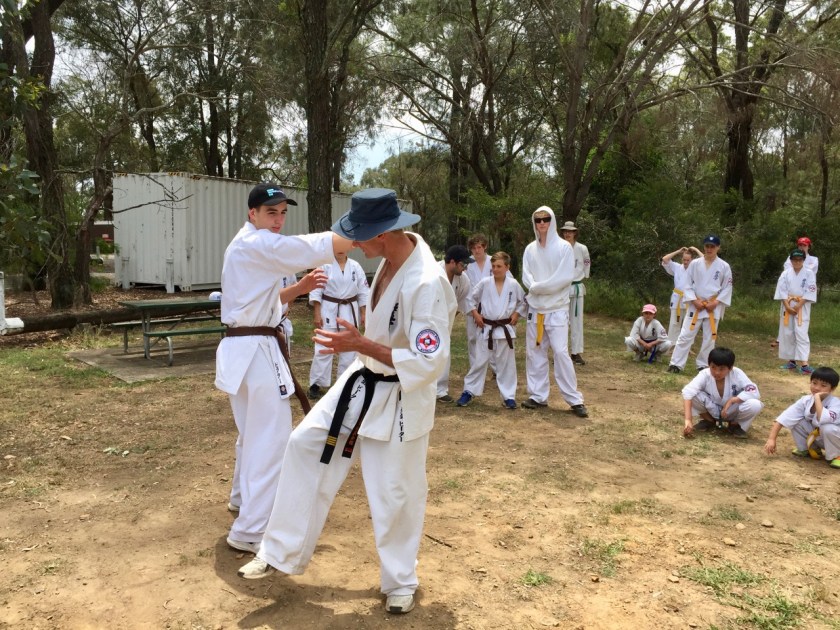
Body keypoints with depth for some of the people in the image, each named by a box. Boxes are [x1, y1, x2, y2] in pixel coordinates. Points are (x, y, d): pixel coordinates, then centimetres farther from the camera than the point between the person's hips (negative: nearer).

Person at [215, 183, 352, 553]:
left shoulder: (249, 248, 18)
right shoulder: (257, 244, -14)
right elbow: (316, 246, -24)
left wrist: (299, 288, 6)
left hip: (245, 348, 11)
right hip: (256, 351, -11)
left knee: (253, 431, 26)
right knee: (271, 439, -8)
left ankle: (243, 497, 45)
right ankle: (250, 531, -2)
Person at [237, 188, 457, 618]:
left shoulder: (427, 284, -31)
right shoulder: (393, 257, -4)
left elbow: (427, 364, -30)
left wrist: (361, 344, -29)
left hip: (400, 401, -8)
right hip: (362, 383, 9)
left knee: (394, 494, 6)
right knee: (305, 445, 10)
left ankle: (400, 582, 34)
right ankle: (282, 551, 27)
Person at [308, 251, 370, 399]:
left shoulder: (355, 266, 1)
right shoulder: (325, 265, -6)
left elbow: (363, 292, 6)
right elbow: (316, 290, -6)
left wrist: (363, 314, 4)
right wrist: (317, 314, -10)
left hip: (349, 311, 3)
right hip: (329, 310, -3)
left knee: (349, 348, 10)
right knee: (323, 348, -3)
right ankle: (316, 384, 7)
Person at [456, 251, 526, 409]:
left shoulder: (513, 285, -3)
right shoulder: (484, 283, -4)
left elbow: (523, 301, 10)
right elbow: (472, 298, 7)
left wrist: (517, 314, -2)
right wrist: (475, 314, -2)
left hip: (505, 329, 0)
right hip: (486, 329, 0)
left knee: (506, 364, 7)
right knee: (480, 361, 6)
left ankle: (508, 396, 18)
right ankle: (469, 391, 19)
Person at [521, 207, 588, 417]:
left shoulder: (564, 247, -5)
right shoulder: (530, 249, 8)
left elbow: (565, 277, -13)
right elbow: (526, 277, 4)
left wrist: (540, 286, -15)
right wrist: (535, 288, -16)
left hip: (557, 308, -5)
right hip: (535, 307, 5)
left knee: (561, 352, -10)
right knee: (534, 352, 7)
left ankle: (575, 399, -2)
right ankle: (538, 395, 17)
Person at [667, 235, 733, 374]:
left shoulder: (724, 266, -2)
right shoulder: (695, 264, 0)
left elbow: (727, 288, 1)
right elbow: (688, 284, 2)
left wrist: (716, 302, -9)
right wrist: (694, 301, -9)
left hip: (714, 307, 0)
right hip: (695, 305, 0)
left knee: (709, 338, 8)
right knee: (685, 335, -3)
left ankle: (703, 365, 21)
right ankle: (676, 364, 0)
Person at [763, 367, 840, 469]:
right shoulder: (805, 400, -15)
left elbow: (823, 420, -48)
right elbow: (785, 418, -19)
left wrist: (817, 398, -40)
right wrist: (771, 439, -27)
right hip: (814, 436, 5)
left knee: (828, 428, -36)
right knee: (796, 422, -18)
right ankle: (806, 449, 7)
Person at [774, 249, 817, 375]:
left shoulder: (809, 274, -2)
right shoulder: (786, 273, 3)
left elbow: (809, 292, -7)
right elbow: (782, 291, -2)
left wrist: (798, 306, -15)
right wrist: (787, 306, -12)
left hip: (802, 308, -2)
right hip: (787, 306, 3)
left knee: (801, 334, -10)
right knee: (787, 334, 5)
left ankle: (804, 364, -15)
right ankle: (790, 361, 16)